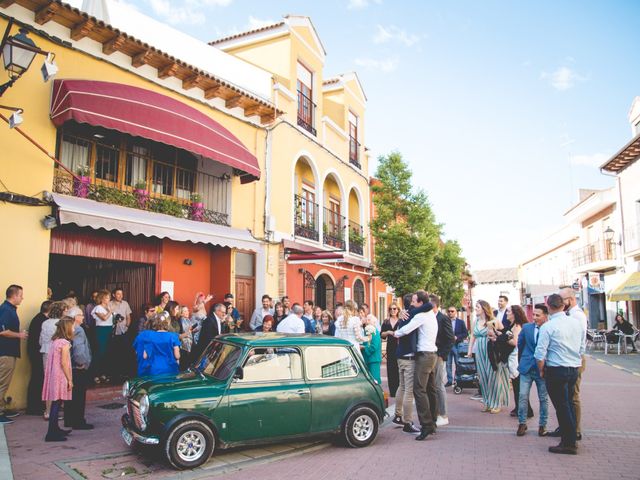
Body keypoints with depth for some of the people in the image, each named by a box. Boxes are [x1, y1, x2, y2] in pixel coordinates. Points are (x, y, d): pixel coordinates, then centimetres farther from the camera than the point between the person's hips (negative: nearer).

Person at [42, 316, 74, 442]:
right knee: (57, 404, -4)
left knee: (56, 403, 16)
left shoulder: (55, 341, 10)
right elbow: (64, 363, -17)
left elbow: (54, 360, 12)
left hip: (53, 375, 8)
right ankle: (51, 433, -1)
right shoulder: (65, 343, -15)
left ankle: (55, 429, 27)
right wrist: (70, 380, -11)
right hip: (60, 377, -8)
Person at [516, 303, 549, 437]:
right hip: (526, 368, 2)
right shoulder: (526, 327, 2)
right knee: (523, 396, 1)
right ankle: (522, 423, 14)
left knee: (543, 399, 10)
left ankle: (542, 425, 24)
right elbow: (520, 344, 16)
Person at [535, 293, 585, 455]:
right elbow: (582, 348, 10)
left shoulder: (547, 327, -15)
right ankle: (571, 438, 28)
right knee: (569, 404, 18)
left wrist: (541, 370, 2)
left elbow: (540, 354, -14)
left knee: (562, 406, 2)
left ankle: (568, 444, 9)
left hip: (556, 370, -6)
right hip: (574, 369, 6)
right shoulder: (578, 322, 2)